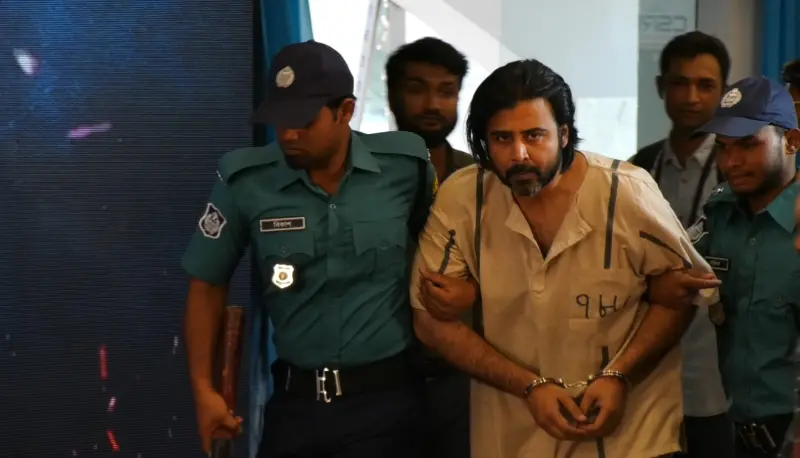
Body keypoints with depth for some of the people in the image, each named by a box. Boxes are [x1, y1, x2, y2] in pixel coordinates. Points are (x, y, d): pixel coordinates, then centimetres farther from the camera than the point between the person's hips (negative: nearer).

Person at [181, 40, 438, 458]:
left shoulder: (405, 166, -6)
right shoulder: (245, 182, -7)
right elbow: (207, 285, 2)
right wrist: (203, 389, -2)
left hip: (386, 396, -1)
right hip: (295, 399, 1)